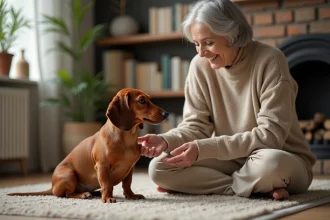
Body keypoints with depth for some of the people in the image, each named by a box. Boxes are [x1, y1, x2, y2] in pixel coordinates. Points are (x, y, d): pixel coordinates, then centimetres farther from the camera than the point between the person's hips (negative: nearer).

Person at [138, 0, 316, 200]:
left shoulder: (269, 60, -19)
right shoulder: (200, 66, -4)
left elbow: (270, 135, -24)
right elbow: (196, 125, -1)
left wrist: (203, 149, -30)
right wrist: (166, 140, -24)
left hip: (283, 159, -5)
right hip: (231, 159, 5)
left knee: (271, 164, -41)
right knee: (159, 168, -15)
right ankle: (260, 187, -16)